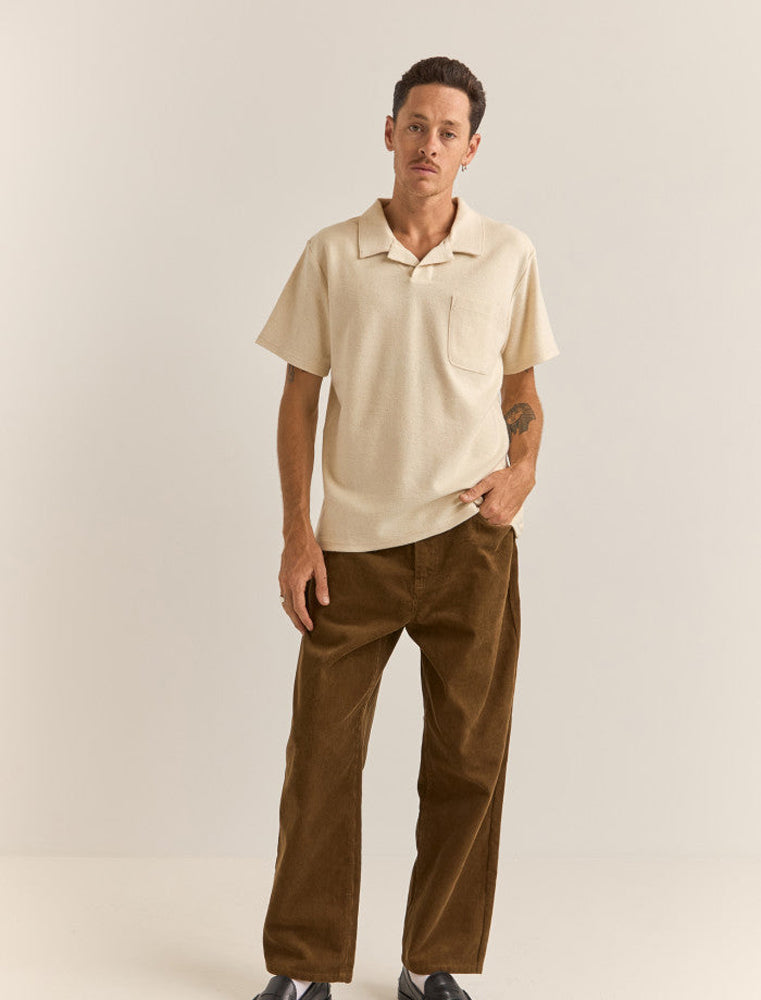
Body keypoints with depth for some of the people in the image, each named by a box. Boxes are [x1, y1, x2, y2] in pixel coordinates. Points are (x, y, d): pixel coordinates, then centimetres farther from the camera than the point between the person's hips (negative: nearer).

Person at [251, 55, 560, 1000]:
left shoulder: (508, 255, 5)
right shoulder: (331, 255, 3)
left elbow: (521, 387, 14)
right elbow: (300, 396, 5)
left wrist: (524, 469, -7)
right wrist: (296, 532, -2)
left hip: (470, 541, 1)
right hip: (353, 543, 0)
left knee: (466, 761, 5)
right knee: (321, 755, 3)